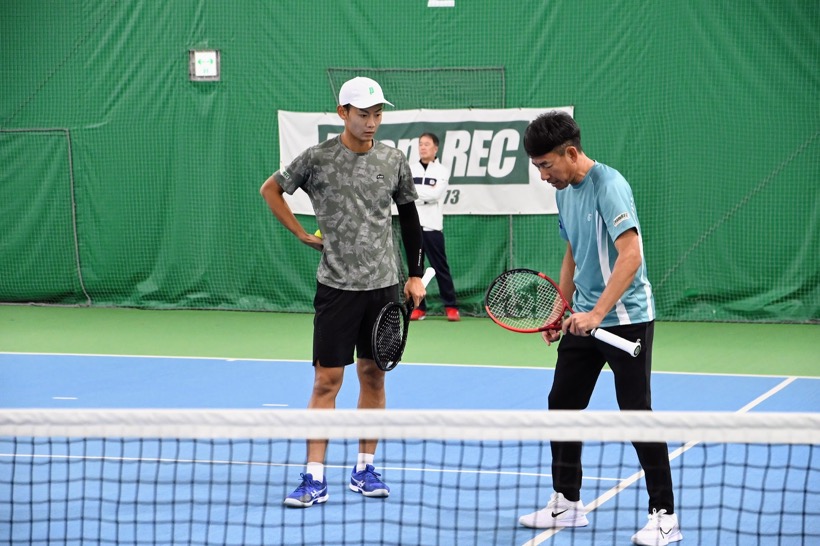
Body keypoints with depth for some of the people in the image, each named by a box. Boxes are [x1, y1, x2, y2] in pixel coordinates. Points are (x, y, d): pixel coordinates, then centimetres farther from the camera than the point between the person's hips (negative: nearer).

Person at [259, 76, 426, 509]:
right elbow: (271, 188, 8)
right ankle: (314, 478, -2)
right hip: (337, 286, -3)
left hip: (384, 284, 3)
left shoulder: (393, 161, 4)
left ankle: (364, 468, 20)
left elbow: (409, 218, 14)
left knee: (373, 375, 9)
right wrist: (304, 235, 3)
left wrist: (416, 275, 11)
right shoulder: (319, 158, -5)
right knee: (327, 380, -4)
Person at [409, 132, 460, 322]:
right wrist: (426, 196, -9)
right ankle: (419, 307, 9)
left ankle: (451, 307, 1)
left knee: (441, 268, -2)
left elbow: (435, 194, -11)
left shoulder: (442, 171, 3)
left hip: (432, 226, -3)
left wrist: (413, 189, -6)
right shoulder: (410, 169, 11)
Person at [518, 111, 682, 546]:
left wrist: (597, 313, -30)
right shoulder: (564, 192, 8)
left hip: (626, 319, -9)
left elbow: (631, 256, -26)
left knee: (636, 413, -6)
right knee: (562, 406, 10)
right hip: (584, 320, 9)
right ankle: (567, 503, 21)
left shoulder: (608, 186, -19)